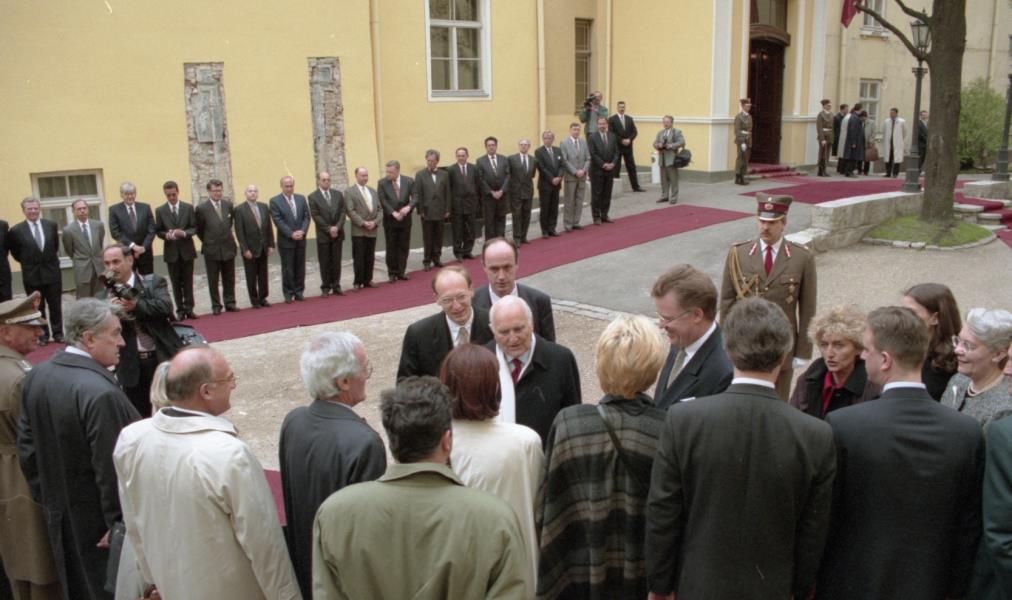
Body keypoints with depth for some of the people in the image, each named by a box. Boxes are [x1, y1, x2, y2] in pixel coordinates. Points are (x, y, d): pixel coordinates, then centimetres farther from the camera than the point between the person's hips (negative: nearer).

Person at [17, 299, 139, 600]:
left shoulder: (36, 377, -2)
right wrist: (120, 524, -14)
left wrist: (47, 497, 17)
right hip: (100, 524, -8)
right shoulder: (101, 393, -29)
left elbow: (27, 447, 7)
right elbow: (111, 468, -25)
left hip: (61, 517, 8)